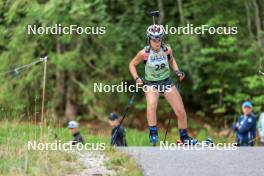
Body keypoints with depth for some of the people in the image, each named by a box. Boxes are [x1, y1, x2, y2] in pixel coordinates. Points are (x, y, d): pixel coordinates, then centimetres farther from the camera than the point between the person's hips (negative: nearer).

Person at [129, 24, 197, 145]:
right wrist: (137, 78, -15)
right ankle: (153, 134, -31)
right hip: (151, 84, -3)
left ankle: (184, 137, 21)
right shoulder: (144, 53, -18)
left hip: (166, 82, 3)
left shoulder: (167, 50, -10)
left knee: (181, 112, 0)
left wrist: (177, 71, -2)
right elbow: (132, 65, -2)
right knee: (151, 104, -35)